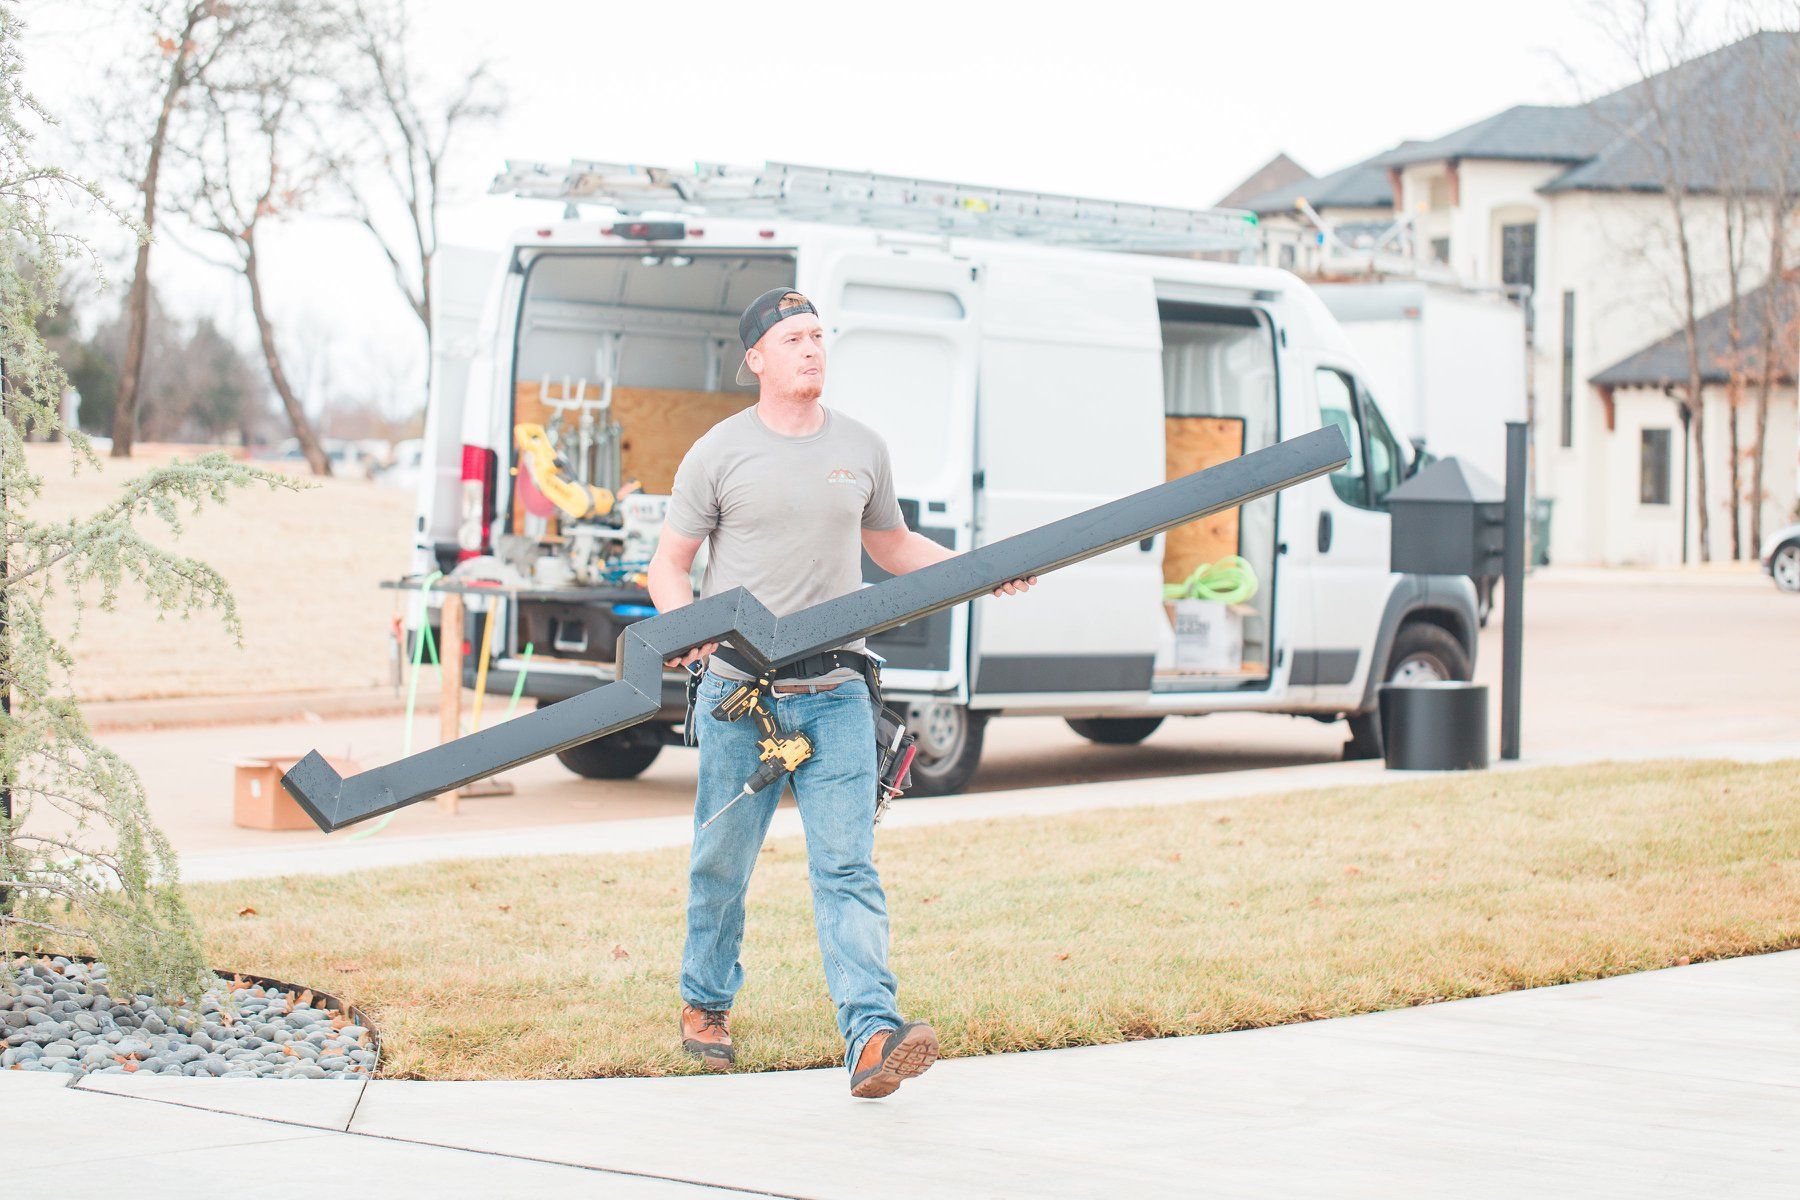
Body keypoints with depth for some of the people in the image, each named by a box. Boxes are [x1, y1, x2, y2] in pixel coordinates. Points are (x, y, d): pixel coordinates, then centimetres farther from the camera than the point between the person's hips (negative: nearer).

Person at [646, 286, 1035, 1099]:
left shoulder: (861, 449, 10)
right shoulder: (720, 453, 0)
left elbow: (892, 546, 25)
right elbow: (668, 565, 4)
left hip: (834, 694, 2)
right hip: (739, 695, -1)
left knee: (847, 865, -9)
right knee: (722, 864, 9)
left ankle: (871, 1033, -19)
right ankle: (706, 1004, 33)